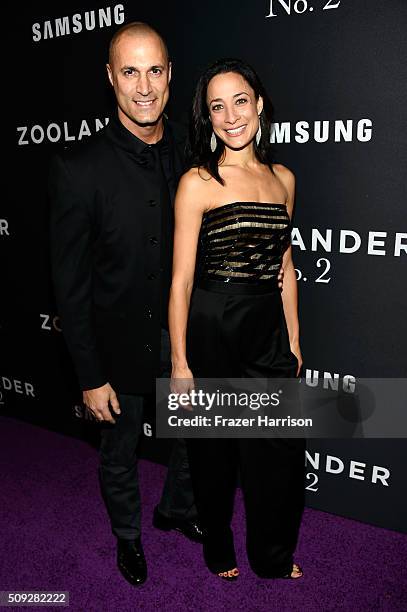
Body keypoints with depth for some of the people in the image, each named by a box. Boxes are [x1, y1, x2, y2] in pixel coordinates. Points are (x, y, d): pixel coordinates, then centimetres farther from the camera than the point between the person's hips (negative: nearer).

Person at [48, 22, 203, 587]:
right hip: (121, 343, -3)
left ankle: (177, 509, 55)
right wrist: (90, 377, -13)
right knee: (120, 454, 20)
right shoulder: (80, 169, -19)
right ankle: (128, 535, 49)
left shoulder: (192, 152, -6)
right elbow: (70, 284, -15)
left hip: (185, 334, 4)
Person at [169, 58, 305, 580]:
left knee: (282, 452, 12)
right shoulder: (197, 182, -9)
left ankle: (274, 554, 39)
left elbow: (284, 267, 13)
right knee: (215, 452, 13)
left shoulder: (282, 179, 7)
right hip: (211, 332, -4)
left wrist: (293, 339, 12)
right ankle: (219, 547, 41)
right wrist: (179, 363, -11)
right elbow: (181, 279, -10)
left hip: (269, 331, 5)